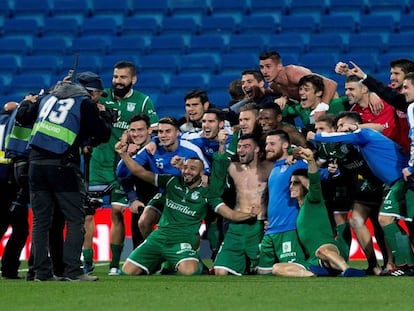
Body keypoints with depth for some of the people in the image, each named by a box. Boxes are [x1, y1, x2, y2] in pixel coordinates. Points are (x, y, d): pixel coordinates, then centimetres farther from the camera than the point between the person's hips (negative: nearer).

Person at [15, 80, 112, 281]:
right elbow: (103, 135, 3)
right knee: (75, 219, -2)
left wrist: (26, 103, 45)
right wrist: (104, 116, 22)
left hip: (36, 164, 5)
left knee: (40, 220, 8)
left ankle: (41, 271, 4)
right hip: (62, 165, -5)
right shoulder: (85, 104, 3)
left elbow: (21, 117, 24)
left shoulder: (48, 98, 18)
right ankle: (72, 270, -11)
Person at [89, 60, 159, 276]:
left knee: (117, 213, -1)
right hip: (98, 162, 1)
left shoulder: (142, 101, 1)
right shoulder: (102, 96, 4)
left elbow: (154, 131, 1)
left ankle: (115, 265, 7)